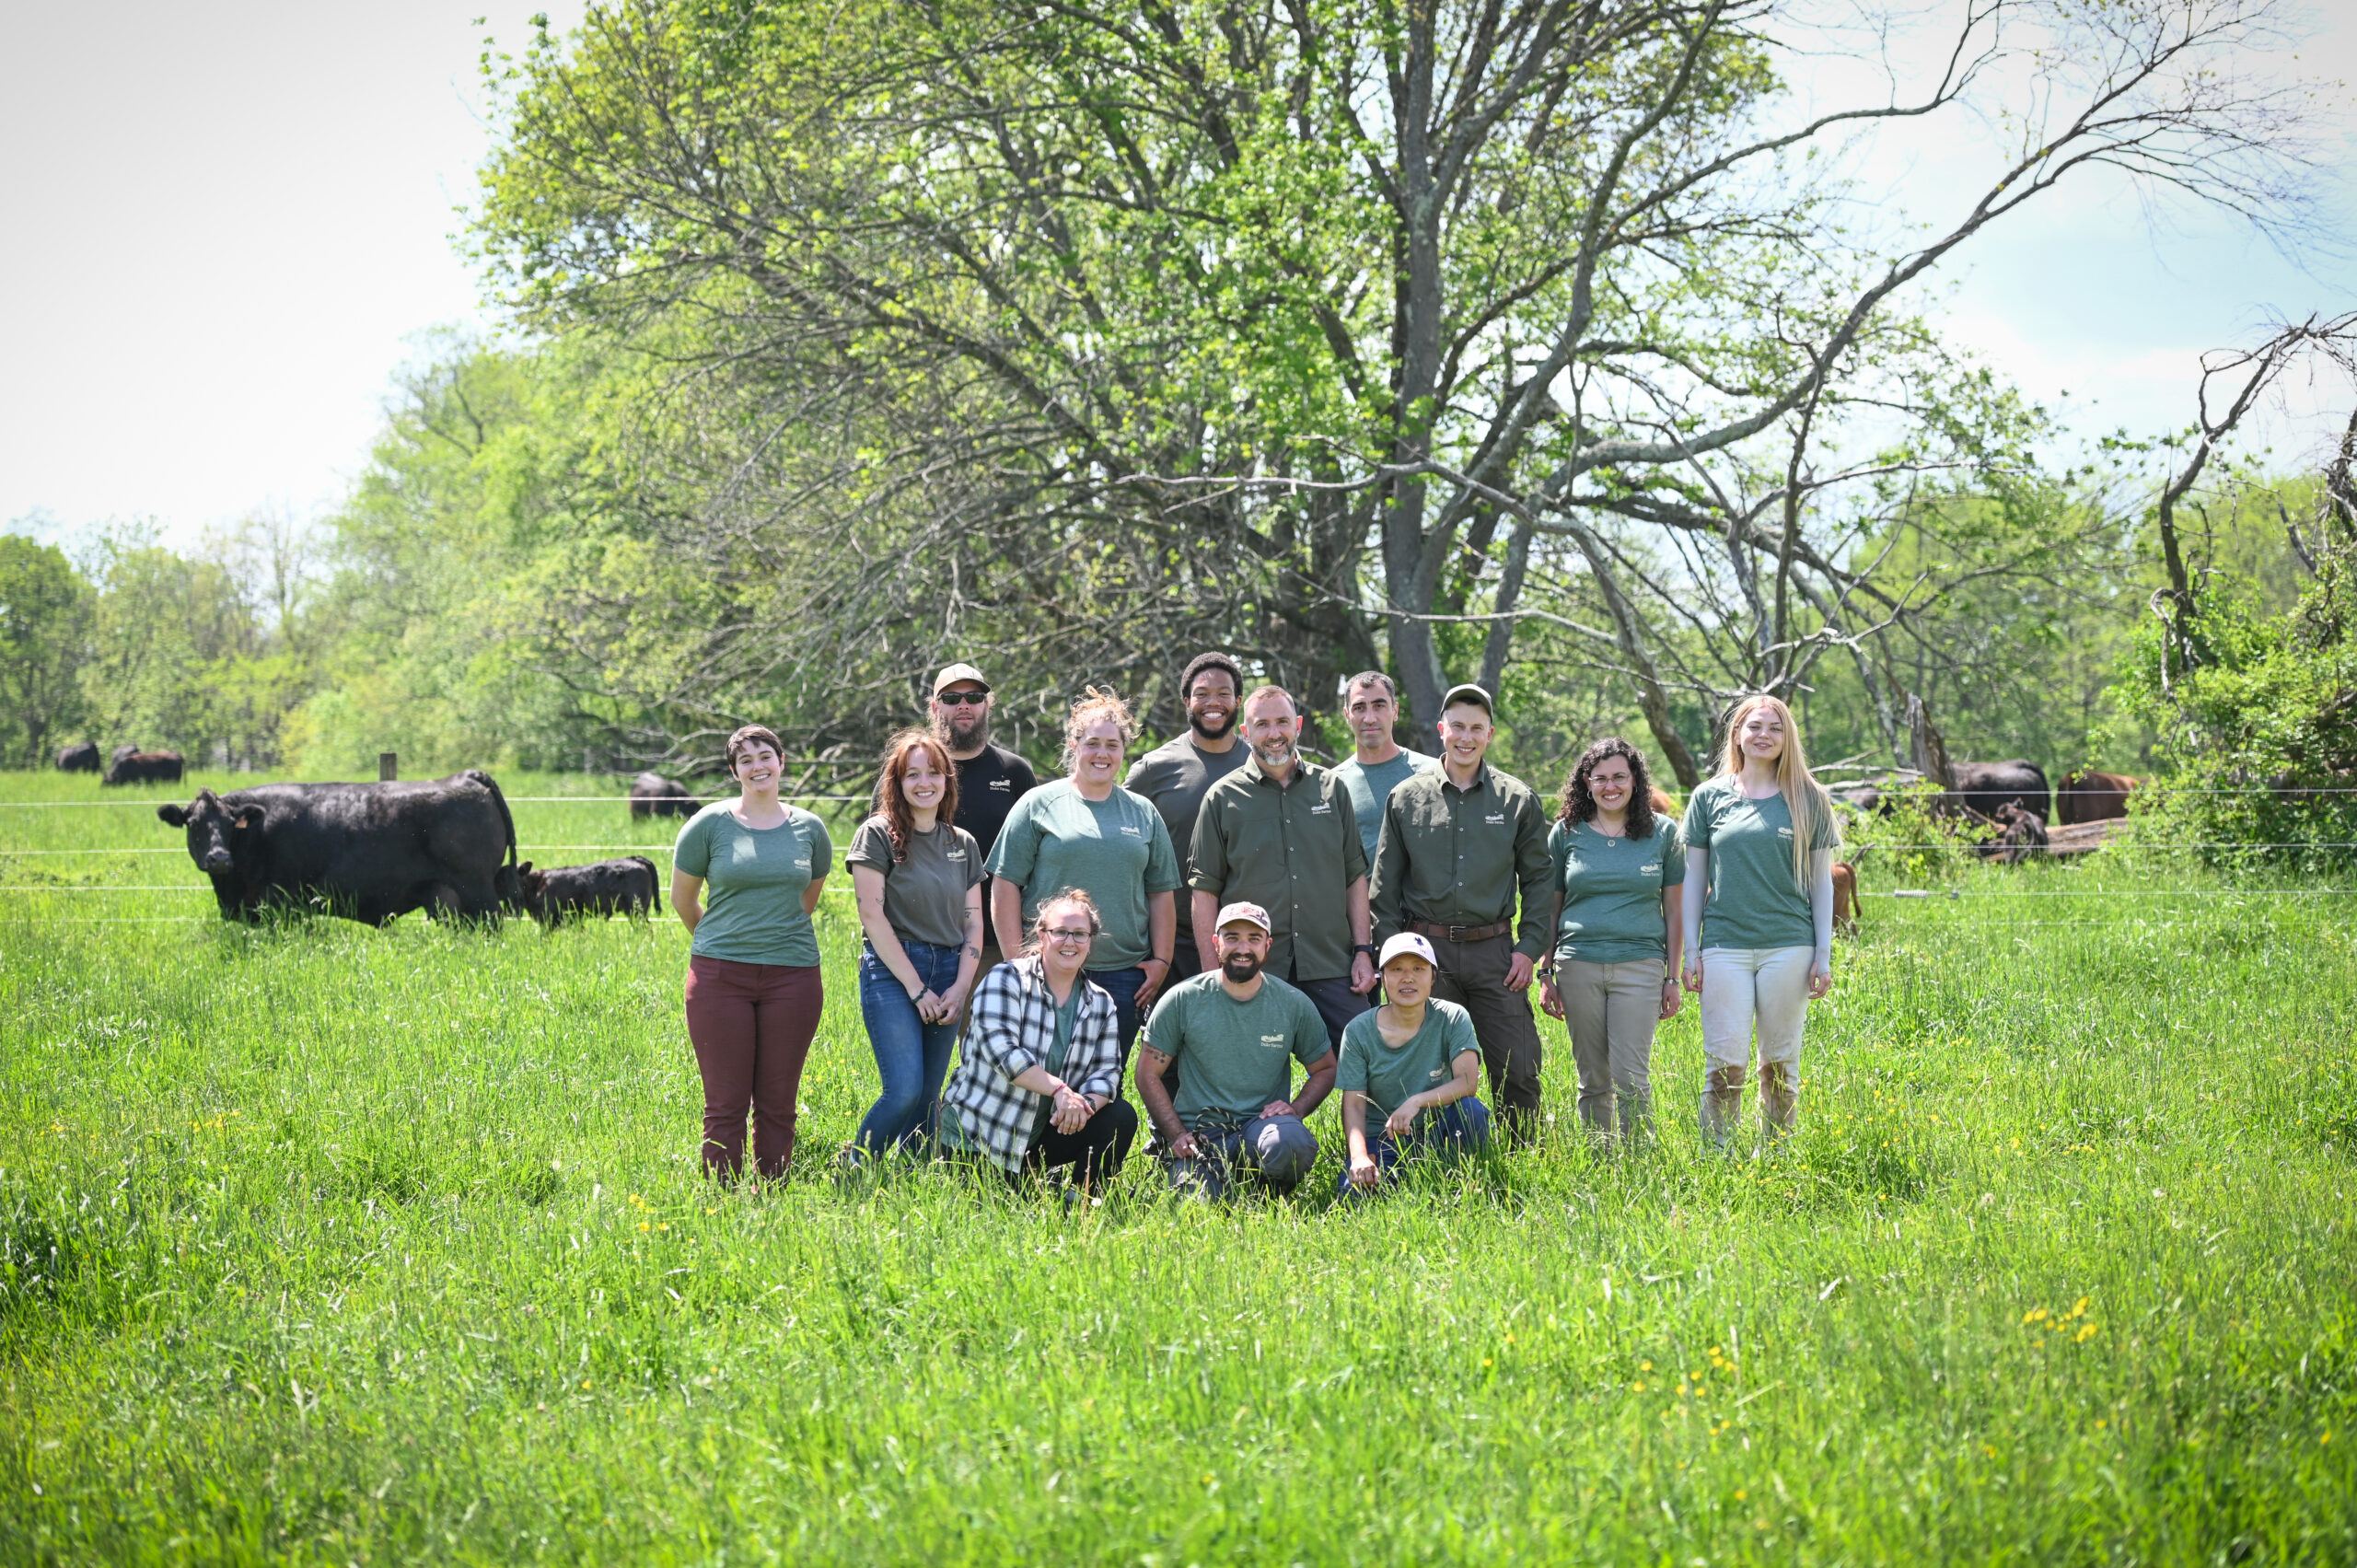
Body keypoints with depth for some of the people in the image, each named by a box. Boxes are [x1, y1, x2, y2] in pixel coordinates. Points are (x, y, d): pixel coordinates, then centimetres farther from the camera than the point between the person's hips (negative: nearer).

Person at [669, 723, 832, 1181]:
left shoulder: (809, 829, 8)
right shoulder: (710, 824, 0)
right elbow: (682, 898, 11)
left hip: (792, 972, 2)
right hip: (720, 975, -2)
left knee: (777, 1104, 5)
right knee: (725, 1104, -1)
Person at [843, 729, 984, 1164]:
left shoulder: (962, 843, 13)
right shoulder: (878, 835, -3)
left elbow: (973, 924, 12)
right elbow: (872, 916, -9)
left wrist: (961, 987, -3)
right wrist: (916, 988, -11)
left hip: (948, 974, 5)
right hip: (892, 972, -5)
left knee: (929, 1095, 4)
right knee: (905, 1091, -16)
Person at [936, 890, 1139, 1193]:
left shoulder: (1101, 1004, 6)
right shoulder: (1006, 980, -11)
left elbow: (1107, 1071, -2)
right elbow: (1001, 1049, -24)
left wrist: (1085, 1105, -25)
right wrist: (1059, 1089, -33)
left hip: (1044, 1133, 5)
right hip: (976, 1135, -5)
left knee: (1121, 1117, -14)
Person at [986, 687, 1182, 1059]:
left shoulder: (1143, 813, 15)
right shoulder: (1040, 805, 3)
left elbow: (1162, 893, 15)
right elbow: (1005, 886, 0)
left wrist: (1161, 960, 6)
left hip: (1124, 974, 3)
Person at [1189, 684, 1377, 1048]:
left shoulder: (1331, 789, 11)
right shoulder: (1223, 798, 4)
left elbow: (1356, 876, 13)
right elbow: (1204, 891, 2)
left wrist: (1363, 950, 5)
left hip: (1332, 968, 2)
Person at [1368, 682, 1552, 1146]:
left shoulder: (1517, 799, 7)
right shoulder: (1406, 798, 7)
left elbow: (1537, 878, 9)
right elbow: (1385, 884, 8)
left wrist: (1529, 947, 0)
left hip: (1494, 951, 0)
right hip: (1426, 951, 0)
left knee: (1517, 1072, -2)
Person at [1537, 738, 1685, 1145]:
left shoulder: (1662, 832, 6)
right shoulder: (1567, 833, 8)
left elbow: (1675, 909, 9)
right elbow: (1549, 908, 12)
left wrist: (1672, 977, 6)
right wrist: (1545, 974, 8)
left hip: (1639, 964, -1)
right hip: (1579, 966, 1)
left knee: (1632, 1078, -9)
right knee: (1593, 1081, 5)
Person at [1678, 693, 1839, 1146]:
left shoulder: (1808, 799, 7)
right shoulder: (1710, 797, 7)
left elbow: (1821, 881, 9)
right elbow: (1694, 879, 9)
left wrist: (1824, 954, 3)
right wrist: (1691, 951, 3)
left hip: (1789, 947, 0)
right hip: (1725, 947, 0)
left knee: (1780, 1062, 5)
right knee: (1725, 1062, -6)